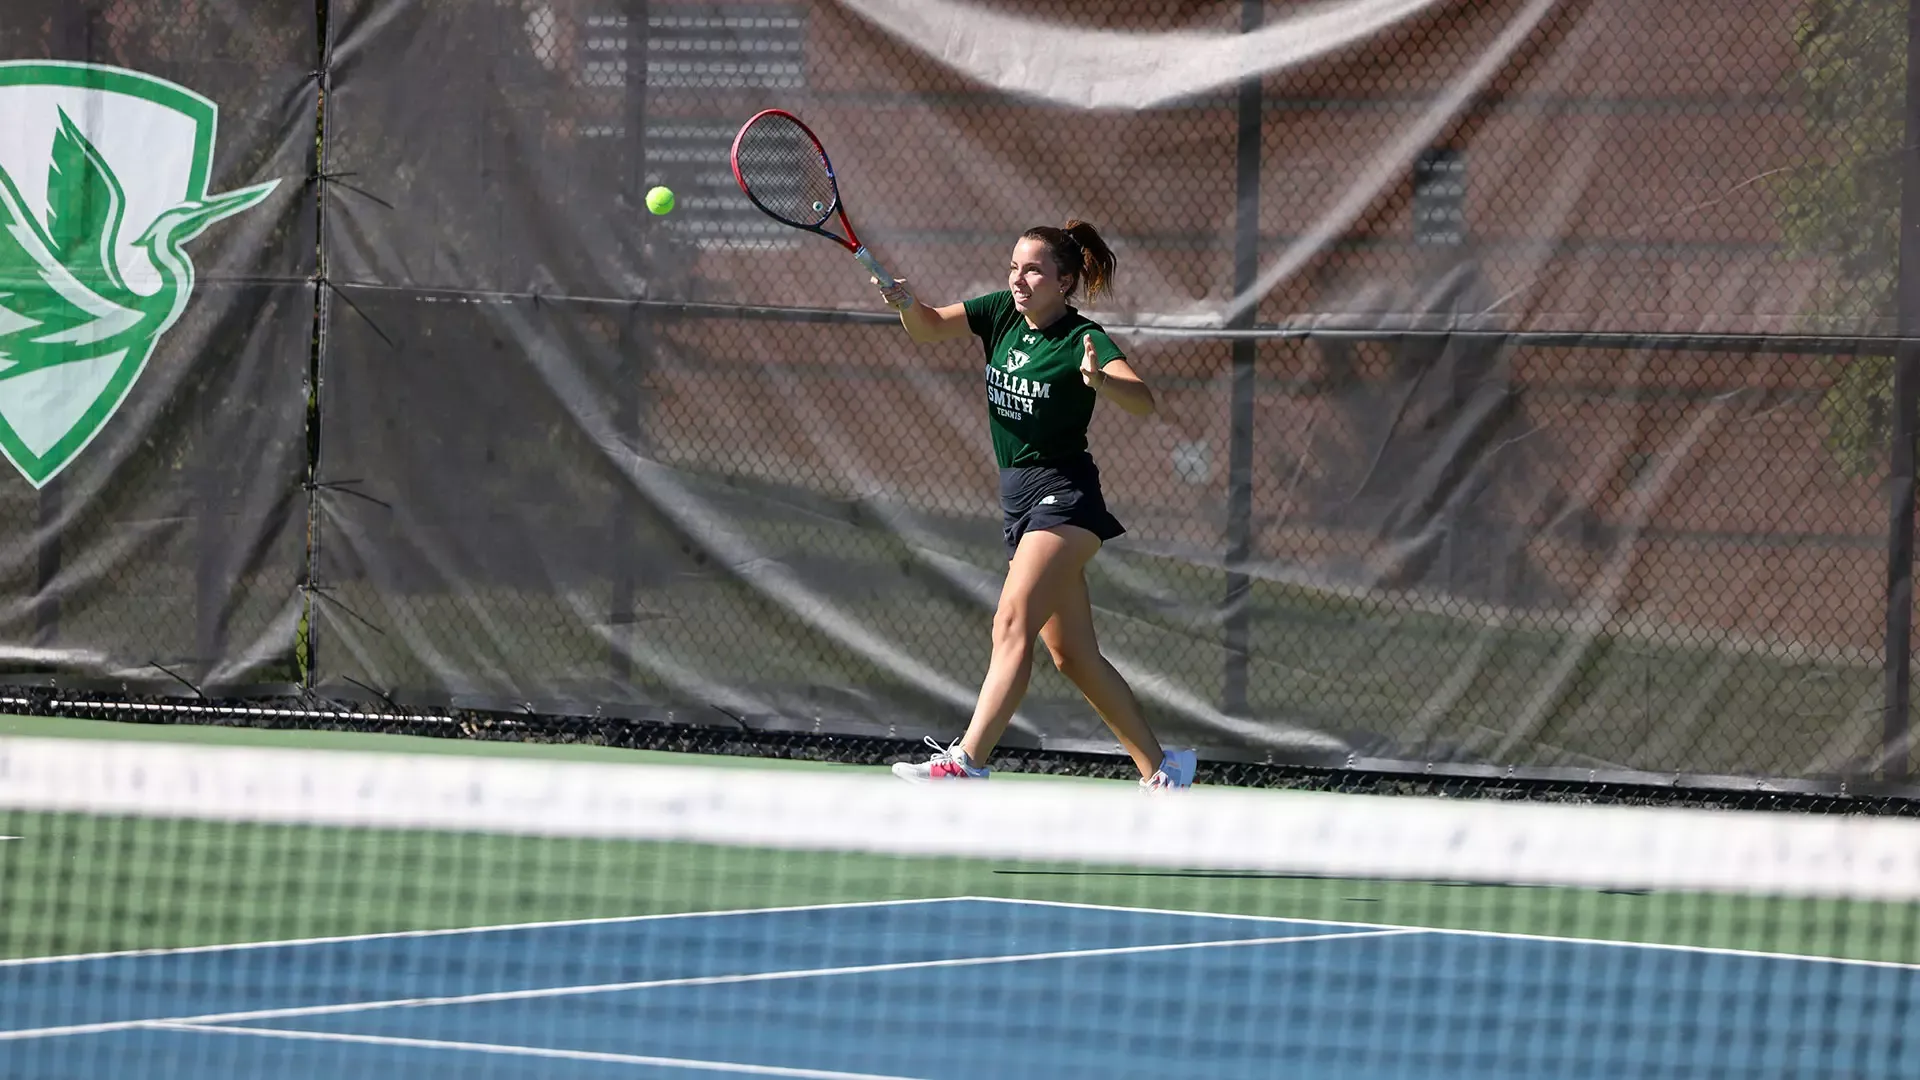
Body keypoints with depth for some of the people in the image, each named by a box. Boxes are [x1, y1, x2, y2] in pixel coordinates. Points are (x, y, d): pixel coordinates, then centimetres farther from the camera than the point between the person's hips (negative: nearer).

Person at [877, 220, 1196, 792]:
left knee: (1013, 624, -22)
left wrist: (1100, 380, -46)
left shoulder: (1082, 339, -12)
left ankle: (966, 761, -33)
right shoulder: (1002, 313, 8)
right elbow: (930, 328, 5)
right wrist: (908, 303, -18)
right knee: (1073, 655, 9)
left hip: (1063, 492, -8)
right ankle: (1161, 768, 17)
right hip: (1019, 497, 8)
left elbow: (1143, 400, -26)